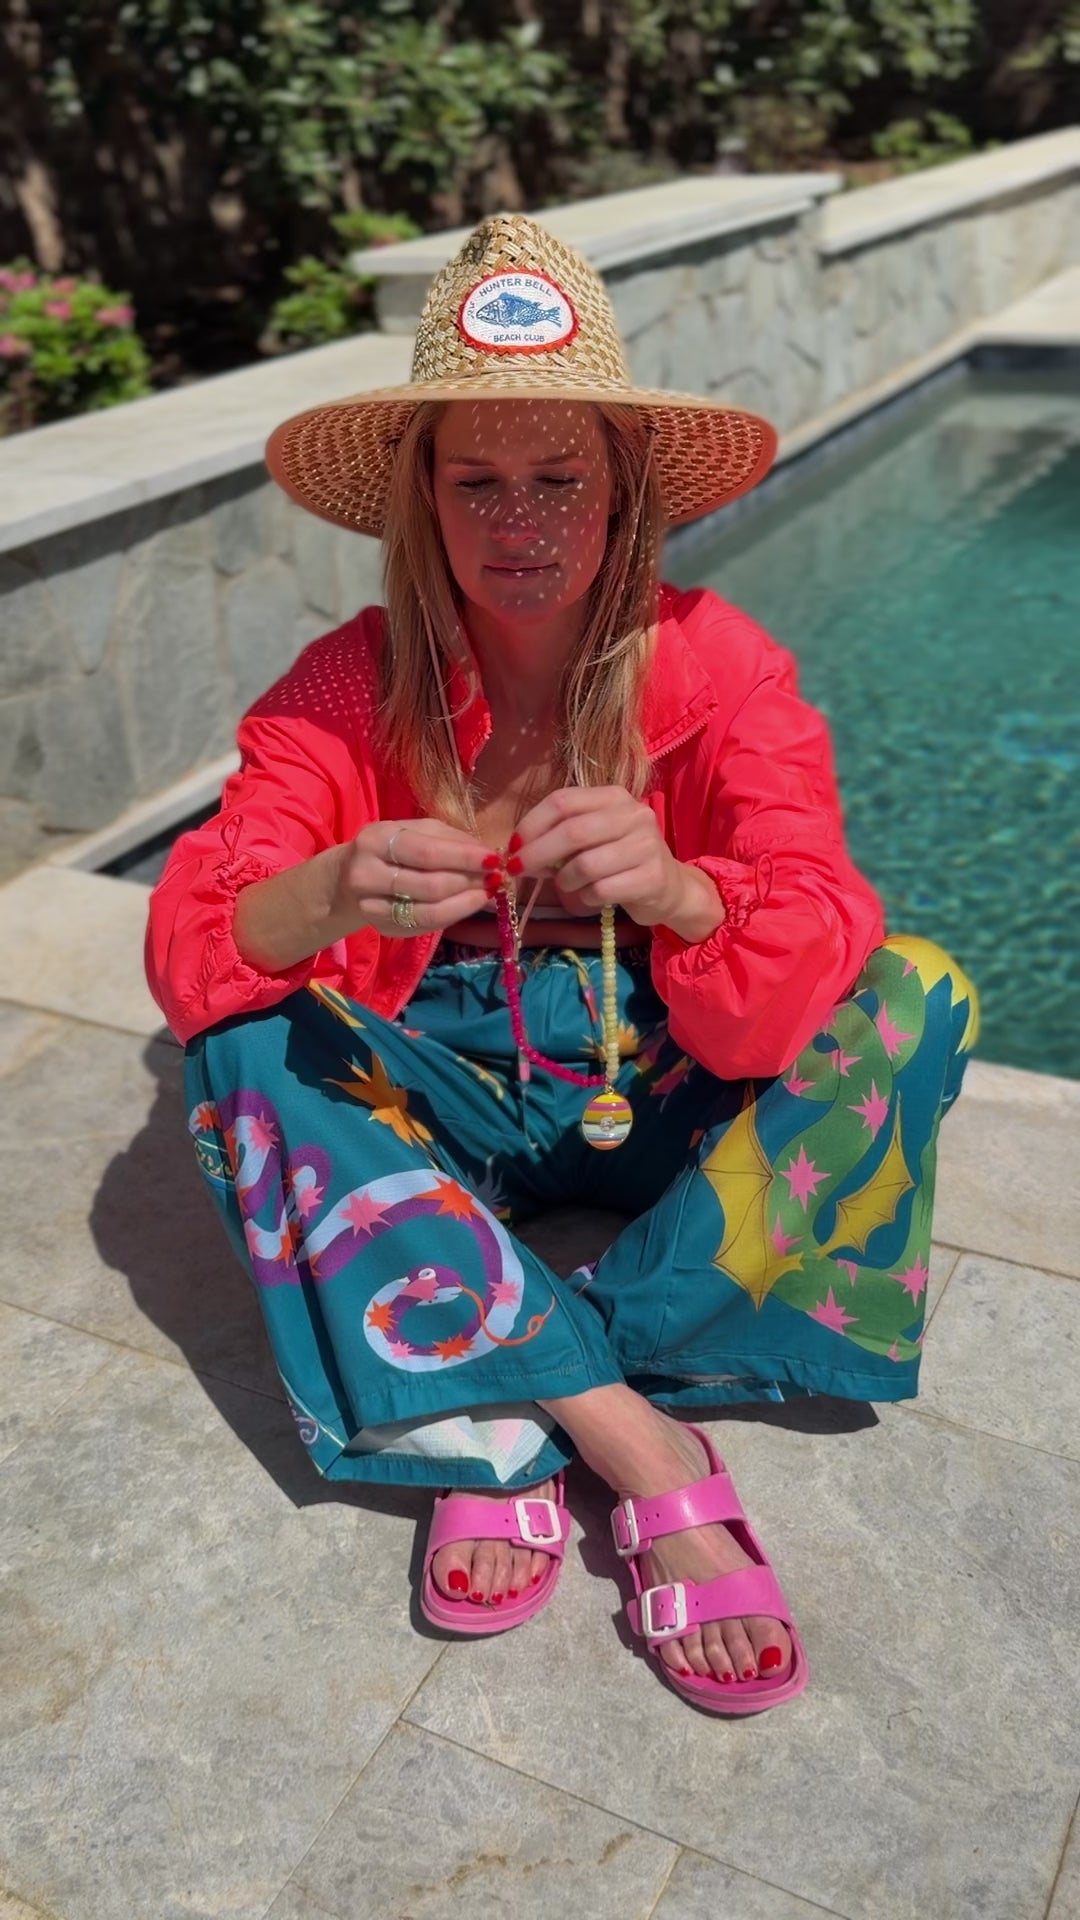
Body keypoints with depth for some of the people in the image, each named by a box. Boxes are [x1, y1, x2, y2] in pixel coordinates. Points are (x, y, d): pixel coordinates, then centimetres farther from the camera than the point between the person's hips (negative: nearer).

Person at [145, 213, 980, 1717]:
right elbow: (188, 942, -20)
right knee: (247, 1043, -26)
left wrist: (675, 890, -47)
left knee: (918, 1000, -23)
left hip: (661, 1095, 0)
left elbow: (813, 955, -24)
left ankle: (490, 1416, -25)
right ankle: (643, 1454, -28)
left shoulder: (722, 670, -13)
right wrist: (326, 896, -43)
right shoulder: (352, 687, -10)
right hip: (443, 1098, 1)